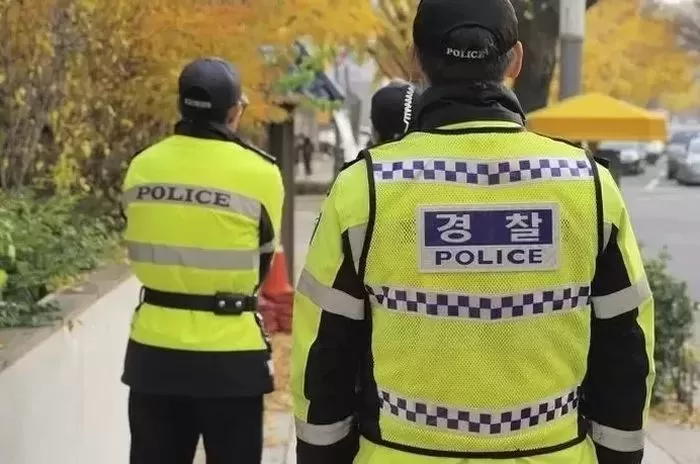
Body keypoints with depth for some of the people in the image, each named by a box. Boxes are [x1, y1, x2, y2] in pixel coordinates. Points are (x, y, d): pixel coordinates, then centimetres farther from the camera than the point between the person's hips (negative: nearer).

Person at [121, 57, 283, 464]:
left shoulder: (142, 167, -1)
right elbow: (262, 259, 2)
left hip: (154, 351, 4)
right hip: (229, 357, -3)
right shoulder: (259, 172, -11)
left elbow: (148, 249, 8)